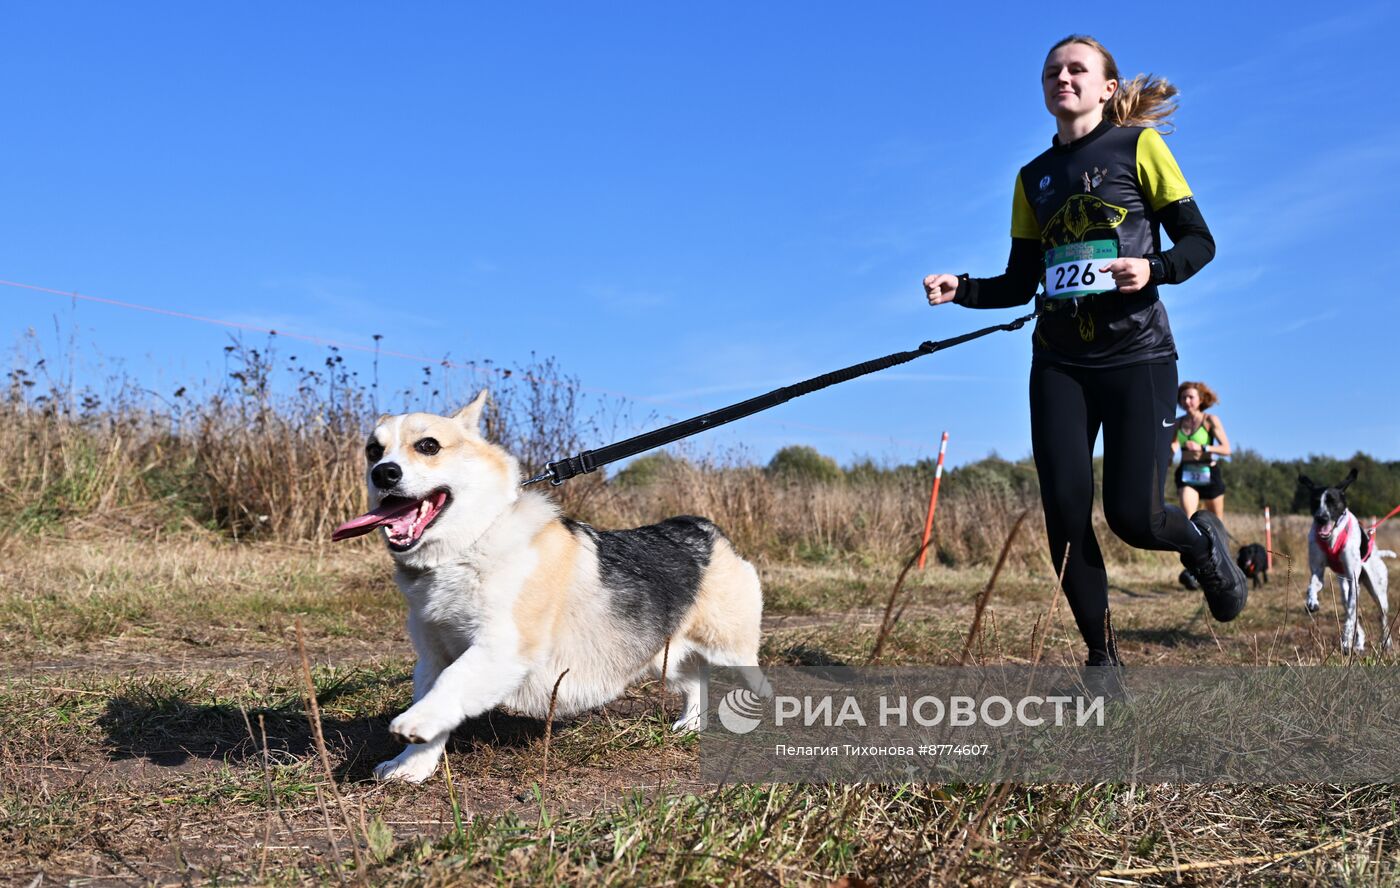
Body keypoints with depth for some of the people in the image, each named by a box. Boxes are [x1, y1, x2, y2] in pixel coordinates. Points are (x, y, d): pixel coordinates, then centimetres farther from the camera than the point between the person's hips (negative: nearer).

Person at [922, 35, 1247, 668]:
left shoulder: (1138, 146, 1)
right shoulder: (1034, 177, 13)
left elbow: (1199, 241, -1)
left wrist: (1153, 269, -22)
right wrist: (961, 289, -5)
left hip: (1138, 356, -4)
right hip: (1059, 365, 4)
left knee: (1133, 516, -11)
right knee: (1065, 514, -5)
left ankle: (1202, 542, 26)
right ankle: (1103, 659, 11)